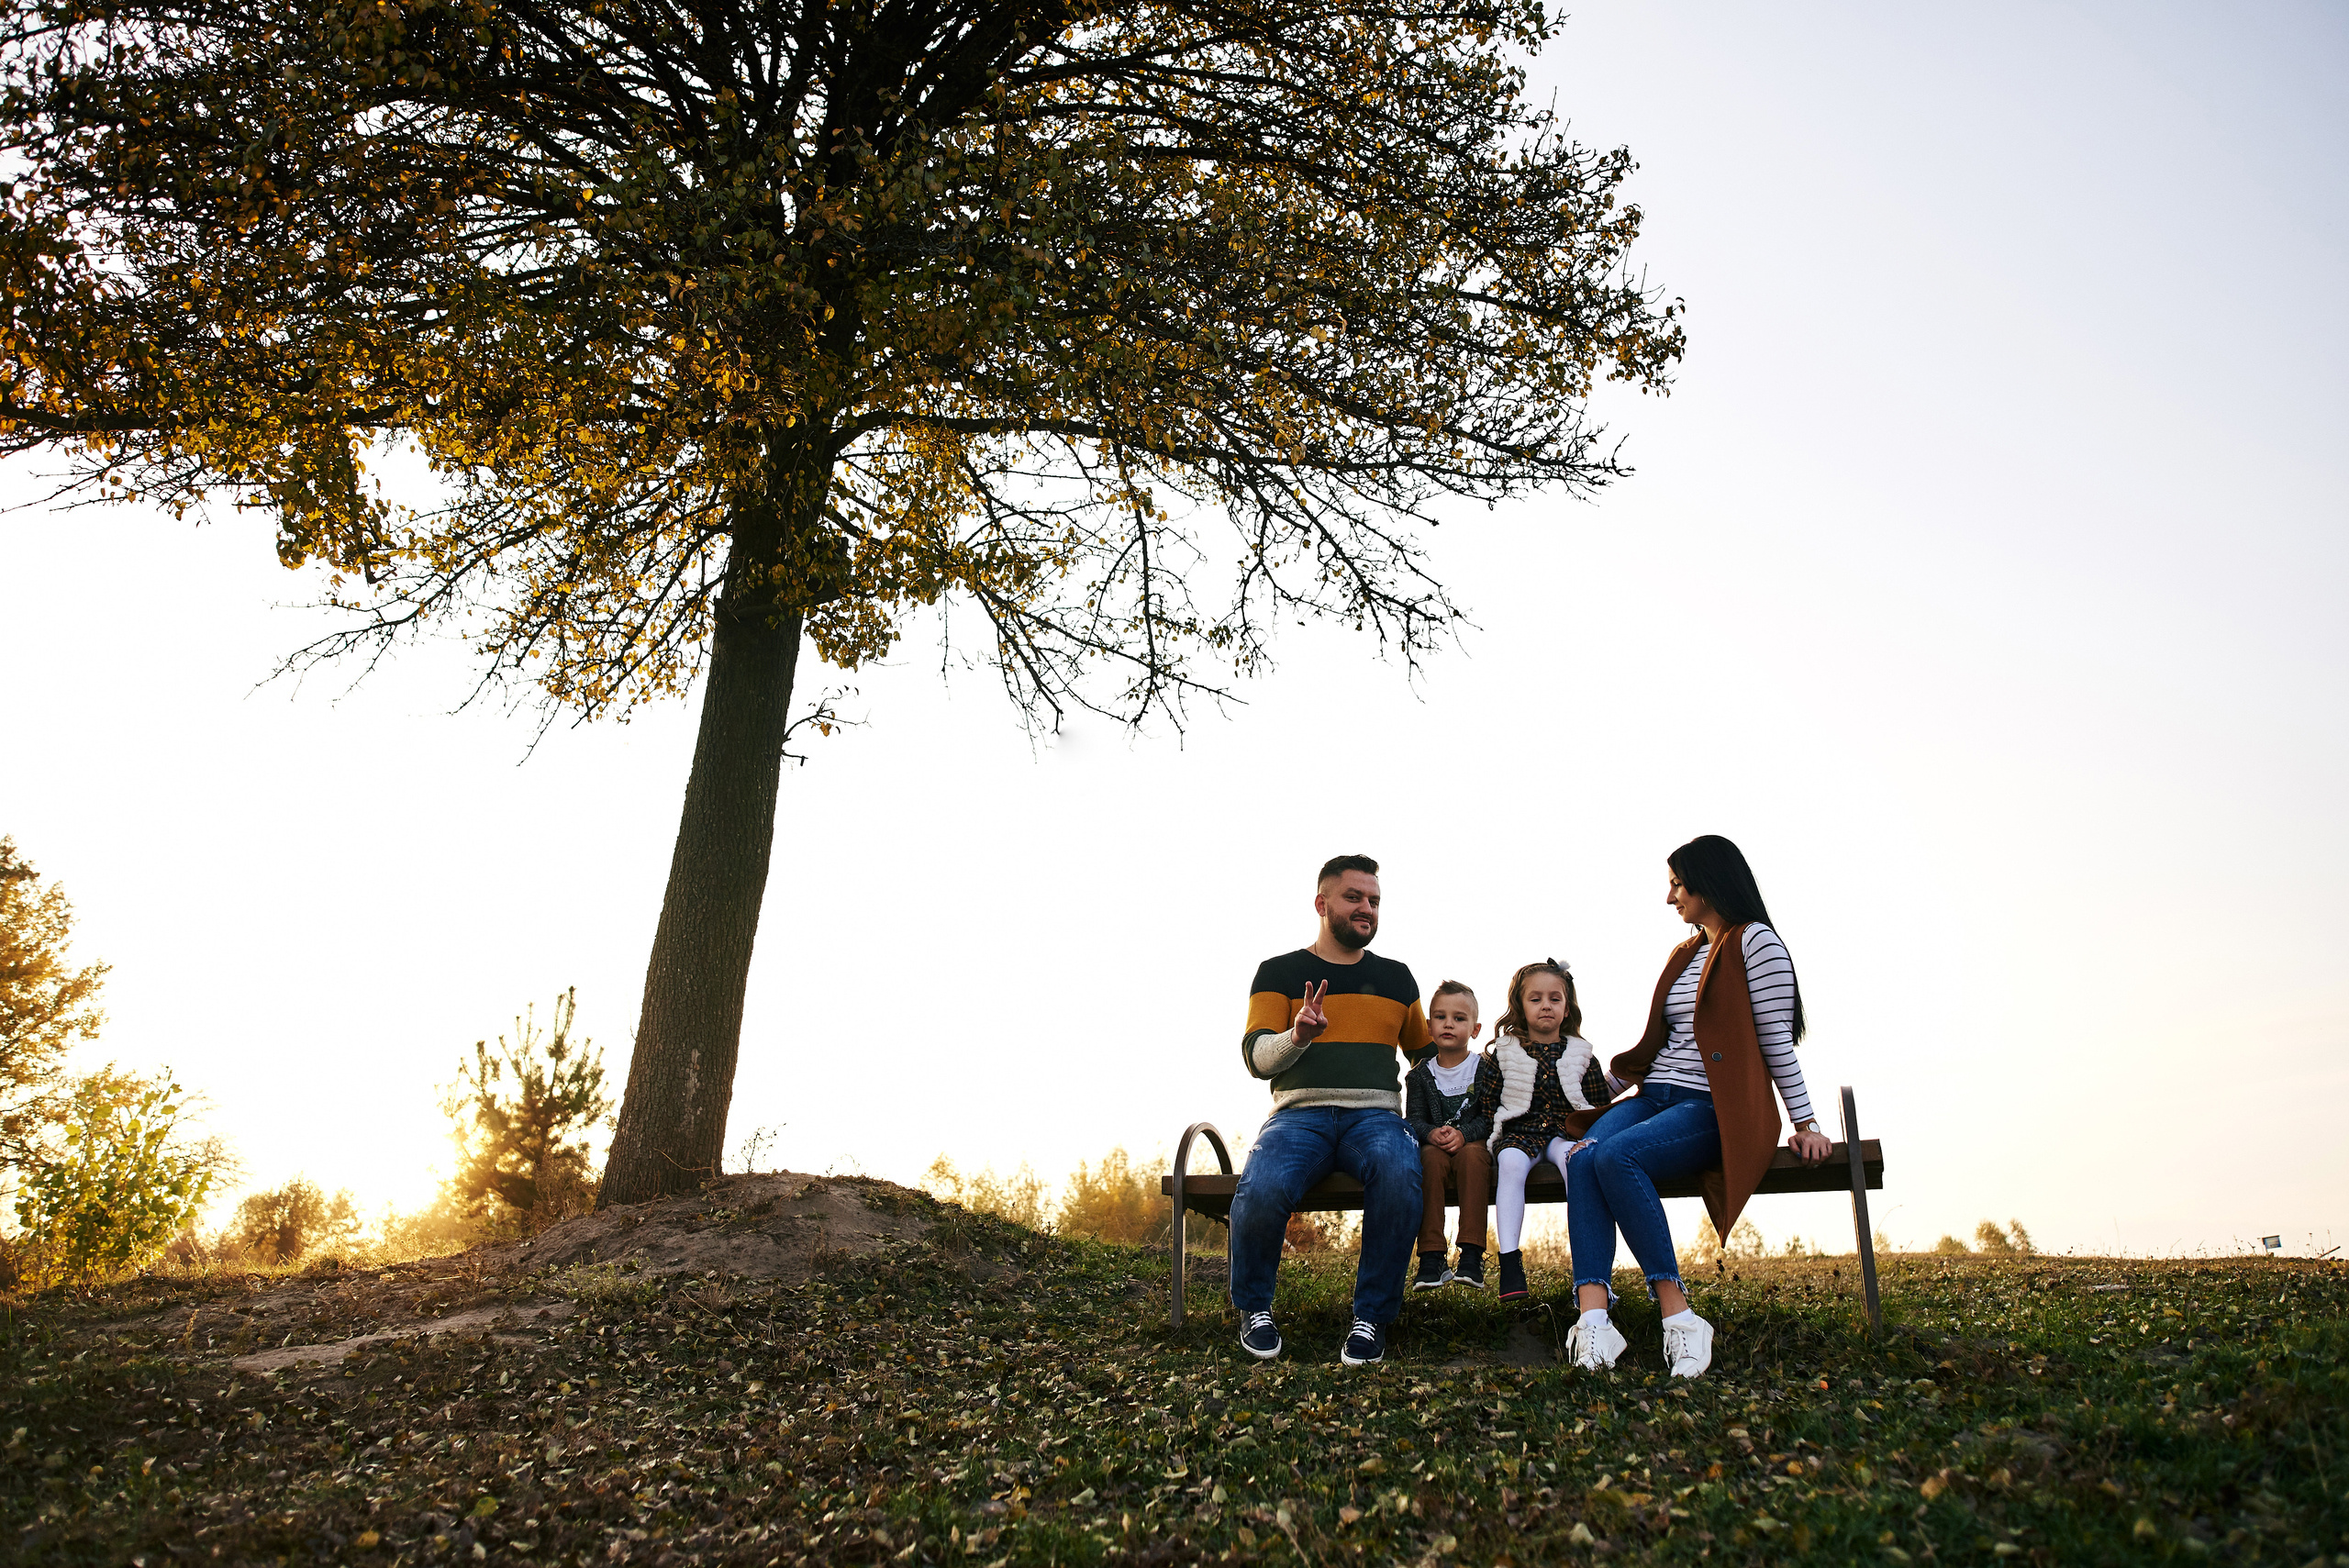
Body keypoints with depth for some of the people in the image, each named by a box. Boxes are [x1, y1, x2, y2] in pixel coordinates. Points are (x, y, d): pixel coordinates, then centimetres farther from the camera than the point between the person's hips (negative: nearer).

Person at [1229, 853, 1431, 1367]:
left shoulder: (1396, 977, 20)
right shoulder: (1279, 972, 11)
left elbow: (1427, 1056, 29)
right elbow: (1256, 1056, 1)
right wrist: (1297, 1036, -20)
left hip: (1375, 1114, 2)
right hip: (1299, 1112, -1)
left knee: (1399, 1173, -36)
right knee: (1261, 1189, -34)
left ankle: (1372, 1317, -17)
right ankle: (1254, 1309, -3)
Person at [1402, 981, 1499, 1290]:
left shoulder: (1485, 1068, 3)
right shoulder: (1420, 1074, 8)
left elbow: (1492, 1115, -5)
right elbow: (1413, 1118, 2)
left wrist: (1463, 1133, -22)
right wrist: (1432, 1133, -21)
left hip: (1474, 1143, -1)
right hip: (1434, 1145, 1)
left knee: (1472, 1154, -36)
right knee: (1431, 1156, -33)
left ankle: (1471, 1256, -36)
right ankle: (1431, 1257, -34)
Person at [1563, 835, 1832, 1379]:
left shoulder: (1756, 942, 0)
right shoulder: (1684, 954, 24)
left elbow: (1777, 1042, -4)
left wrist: (1805, 1122, -7)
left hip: (1718, 1109, -7)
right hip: (1657, 1096, 7)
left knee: (1617, 1156, -34)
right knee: (1582, 1157, -26)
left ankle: (1678, 1314, -29)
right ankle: (1593, 1318, -37)